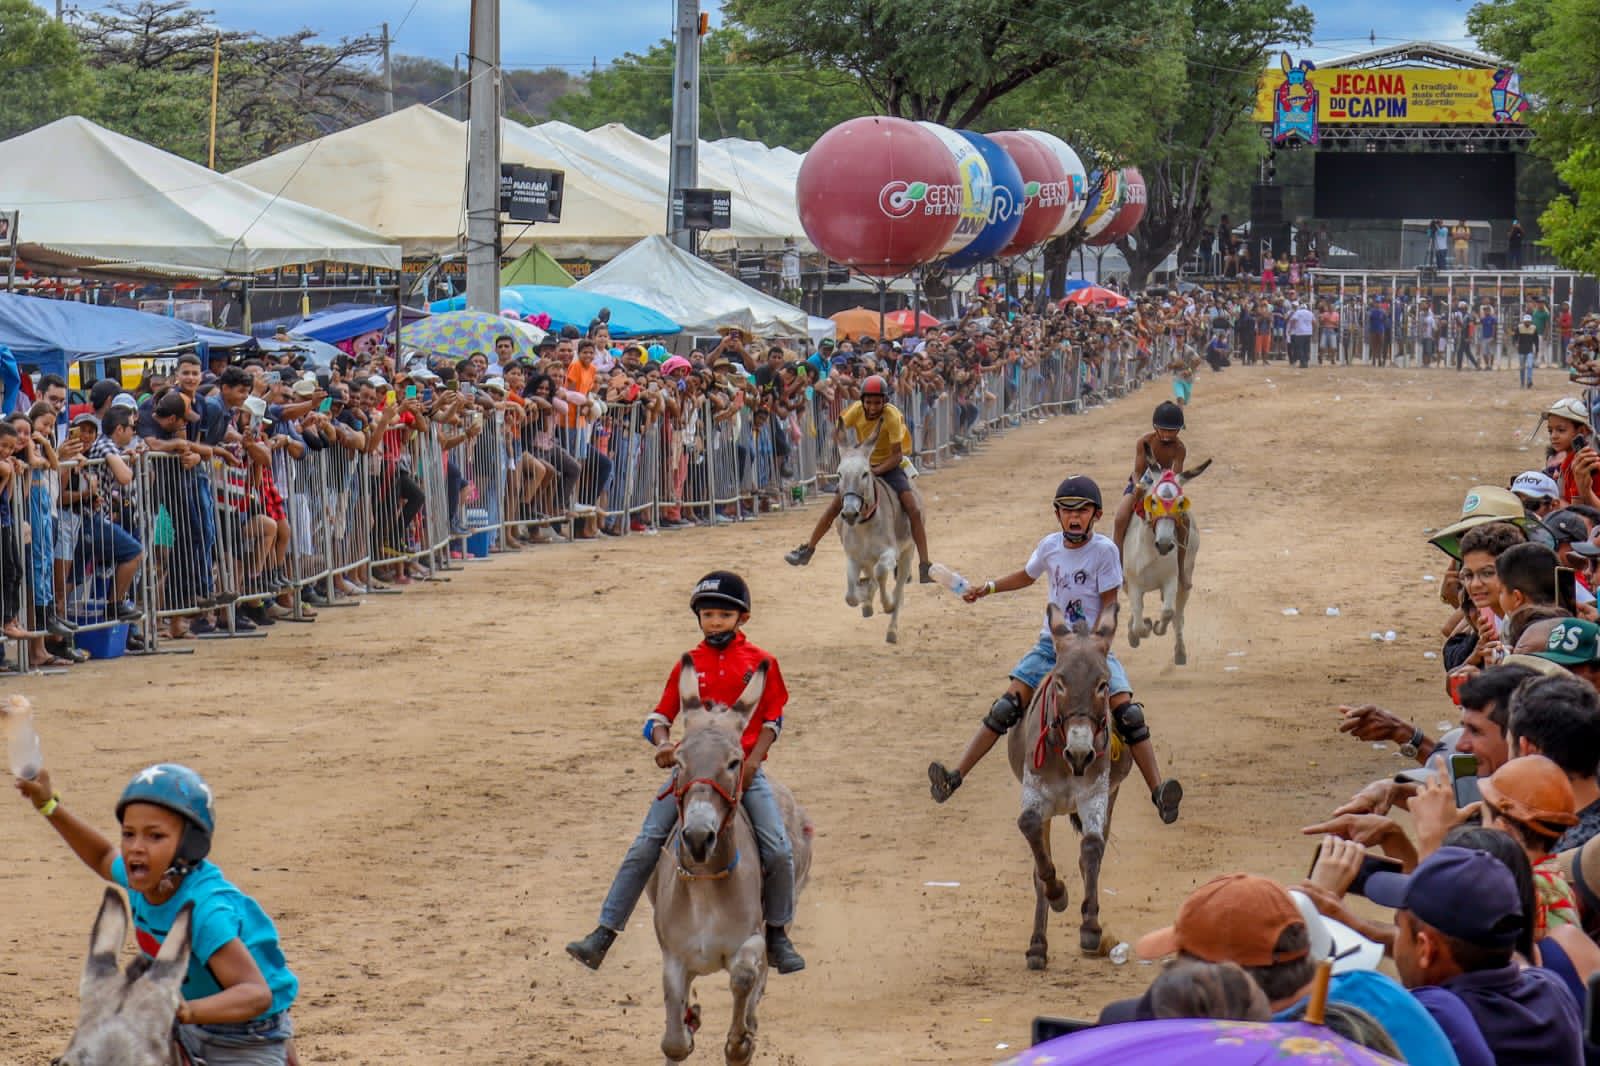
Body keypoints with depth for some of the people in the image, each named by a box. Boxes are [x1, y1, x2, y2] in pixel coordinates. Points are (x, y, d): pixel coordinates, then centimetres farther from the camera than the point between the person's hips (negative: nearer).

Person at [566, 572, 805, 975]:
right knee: (645, 846, -9)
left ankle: (777, 935, 11)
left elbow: (773, 719, 5)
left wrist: (752, 762, -10)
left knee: (779, 852, -13)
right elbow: (660, 716, 7)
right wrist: (663, 744, -15)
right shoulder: (688, 665, 5)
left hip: (744, 770, -1)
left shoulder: (761, 663, 2)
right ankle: (603, 935, -7)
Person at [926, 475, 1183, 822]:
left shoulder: (1104, 550, -10)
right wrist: (988, 588, 12)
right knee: (1005, 709, -7)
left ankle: (1157, 791, -20)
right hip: (1051, 644, 3)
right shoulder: (1050, 546, 2)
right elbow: (1027, 575, 23)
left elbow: (1109, 605, -10)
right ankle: (955, 777, -5)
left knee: (1128, 713, -20)